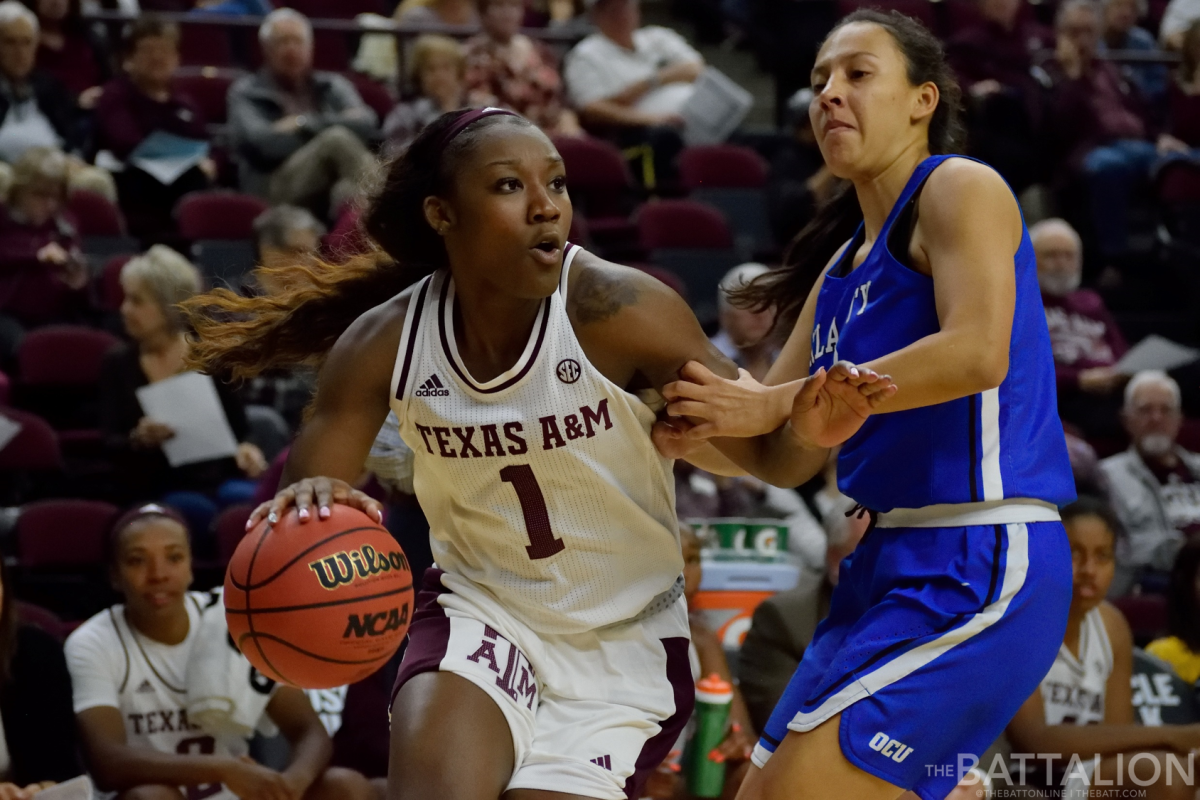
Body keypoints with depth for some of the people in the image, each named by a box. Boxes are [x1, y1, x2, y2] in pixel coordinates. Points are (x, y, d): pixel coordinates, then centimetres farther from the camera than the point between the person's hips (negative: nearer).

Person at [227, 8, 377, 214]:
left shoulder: (332, 85, 23)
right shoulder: (246, 93, 14)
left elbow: (366, 123, 3)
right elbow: (259, 142, -5)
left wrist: (304, 124, -2)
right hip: (275, 193, -3)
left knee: (347, 189, -35)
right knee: (337, 140, -30)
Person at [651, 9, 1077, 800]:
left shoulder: (961, 189, -4)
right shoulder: (841, 267, 20)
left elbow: (976, 351, -22)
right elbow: (787, 457, 21)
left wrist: (773, 403, -19)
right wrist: (690, 428, -1)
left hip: (984, 562, -9)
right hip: (894, 562, 9)